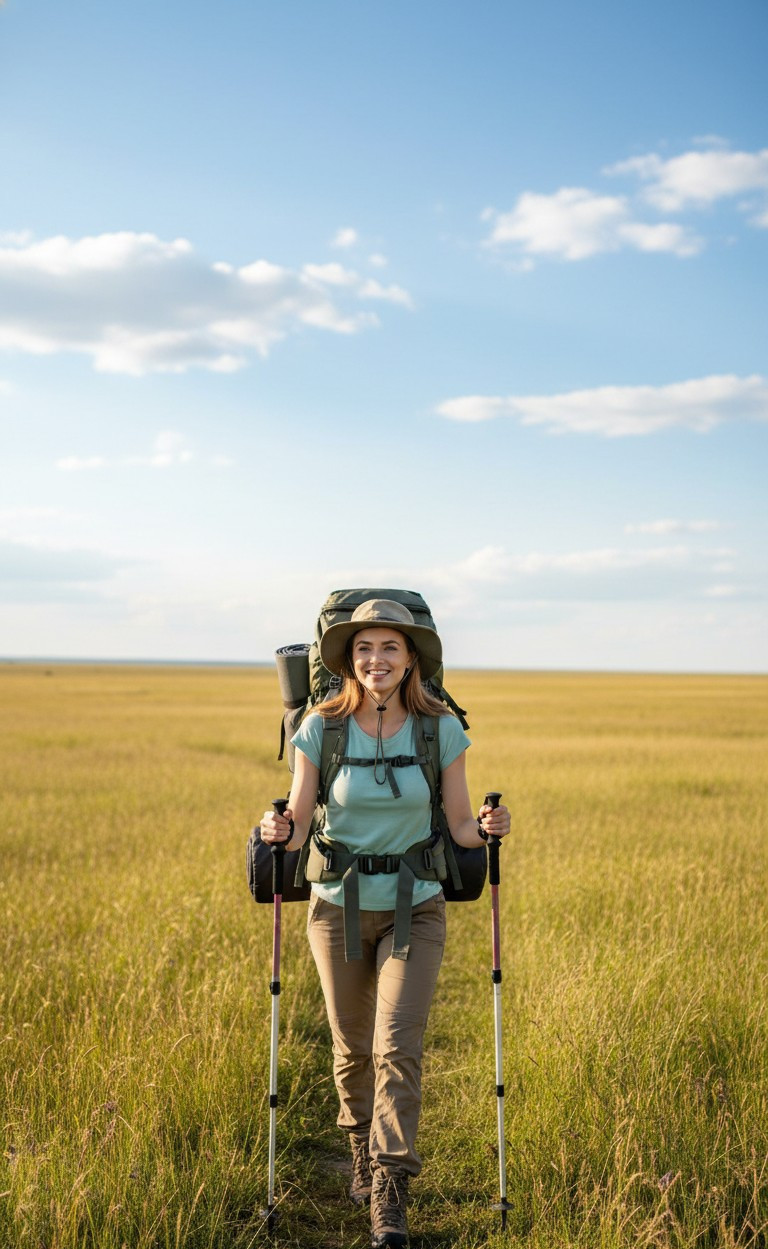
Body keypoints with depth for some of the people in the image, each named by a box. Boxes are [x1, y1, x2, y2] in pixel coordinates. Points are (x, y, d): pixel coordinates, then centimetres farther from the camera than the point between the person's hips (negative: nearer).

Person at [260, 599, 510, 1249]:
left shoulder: (442, 729, -8)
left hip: (414, 909, -1)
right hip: (339, 908, 1)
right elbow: (300, 822, -3)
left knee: (397, 1047, -13)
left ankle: (389, 1195, -3)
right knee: (353, 1048, 15)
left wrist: (488, 826, -22)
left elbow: (459, 827, -1)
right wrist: (279, 829, -25)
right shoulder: (321, 728, -9)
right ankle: (363, 1147, 43)